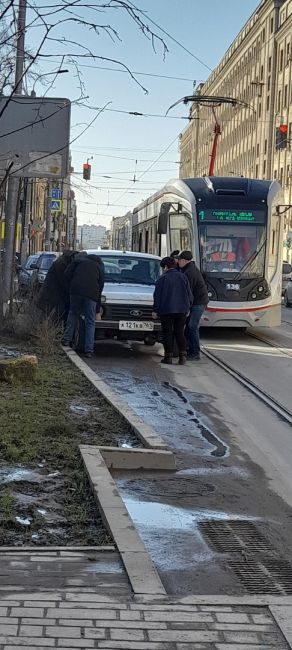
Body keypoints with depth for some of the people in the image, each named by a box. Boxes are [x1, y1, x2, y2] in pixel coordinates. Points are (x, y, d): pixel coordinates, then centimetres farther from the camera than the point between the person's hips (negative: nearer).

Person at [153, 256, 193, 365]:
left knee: (167, 334, 2)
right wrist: (188, 307, 19)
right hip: (182, 310, 4)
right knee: (180, 333, 9)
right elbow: (189, 294, 9)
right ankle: (182, 355, 0)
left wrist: (155, 310, 0)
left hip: (166, 310, -4)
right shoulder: (183, 277, 7)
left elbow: (157, 296, -6)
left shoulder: (162, 278, -6)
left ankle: (168, 356, 1)